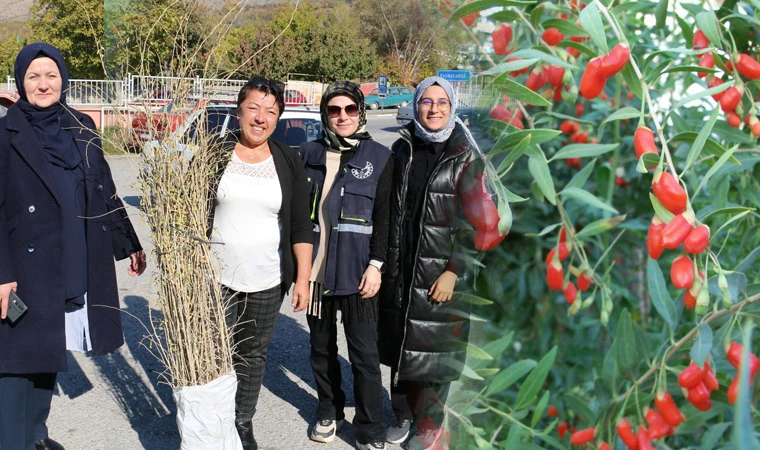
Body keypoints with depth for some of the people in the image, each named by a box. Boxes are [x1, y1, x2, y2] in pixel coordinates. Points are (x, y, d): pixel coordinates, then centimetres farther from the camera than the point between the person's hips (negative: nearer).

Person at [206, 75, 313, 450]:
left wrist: (303, 278, -2)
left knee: (253, 354, 13)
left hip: (268, 279, 2)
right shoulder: (215, 153, -3)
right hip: (216, 276, -1)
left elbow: (300, 226, 3)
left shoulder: (288, 162, 2)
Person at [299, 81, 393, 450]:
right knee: (321, 346, 15)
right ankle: (328, 411, 34)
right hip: (315, 267, 3)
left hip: (357, 270, -3)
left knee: (364, 352, 1)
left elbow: (384, 216, -2)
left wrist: (376, 265, -9)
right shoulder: (309, 154, 6)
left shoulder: (379, 157, 0)